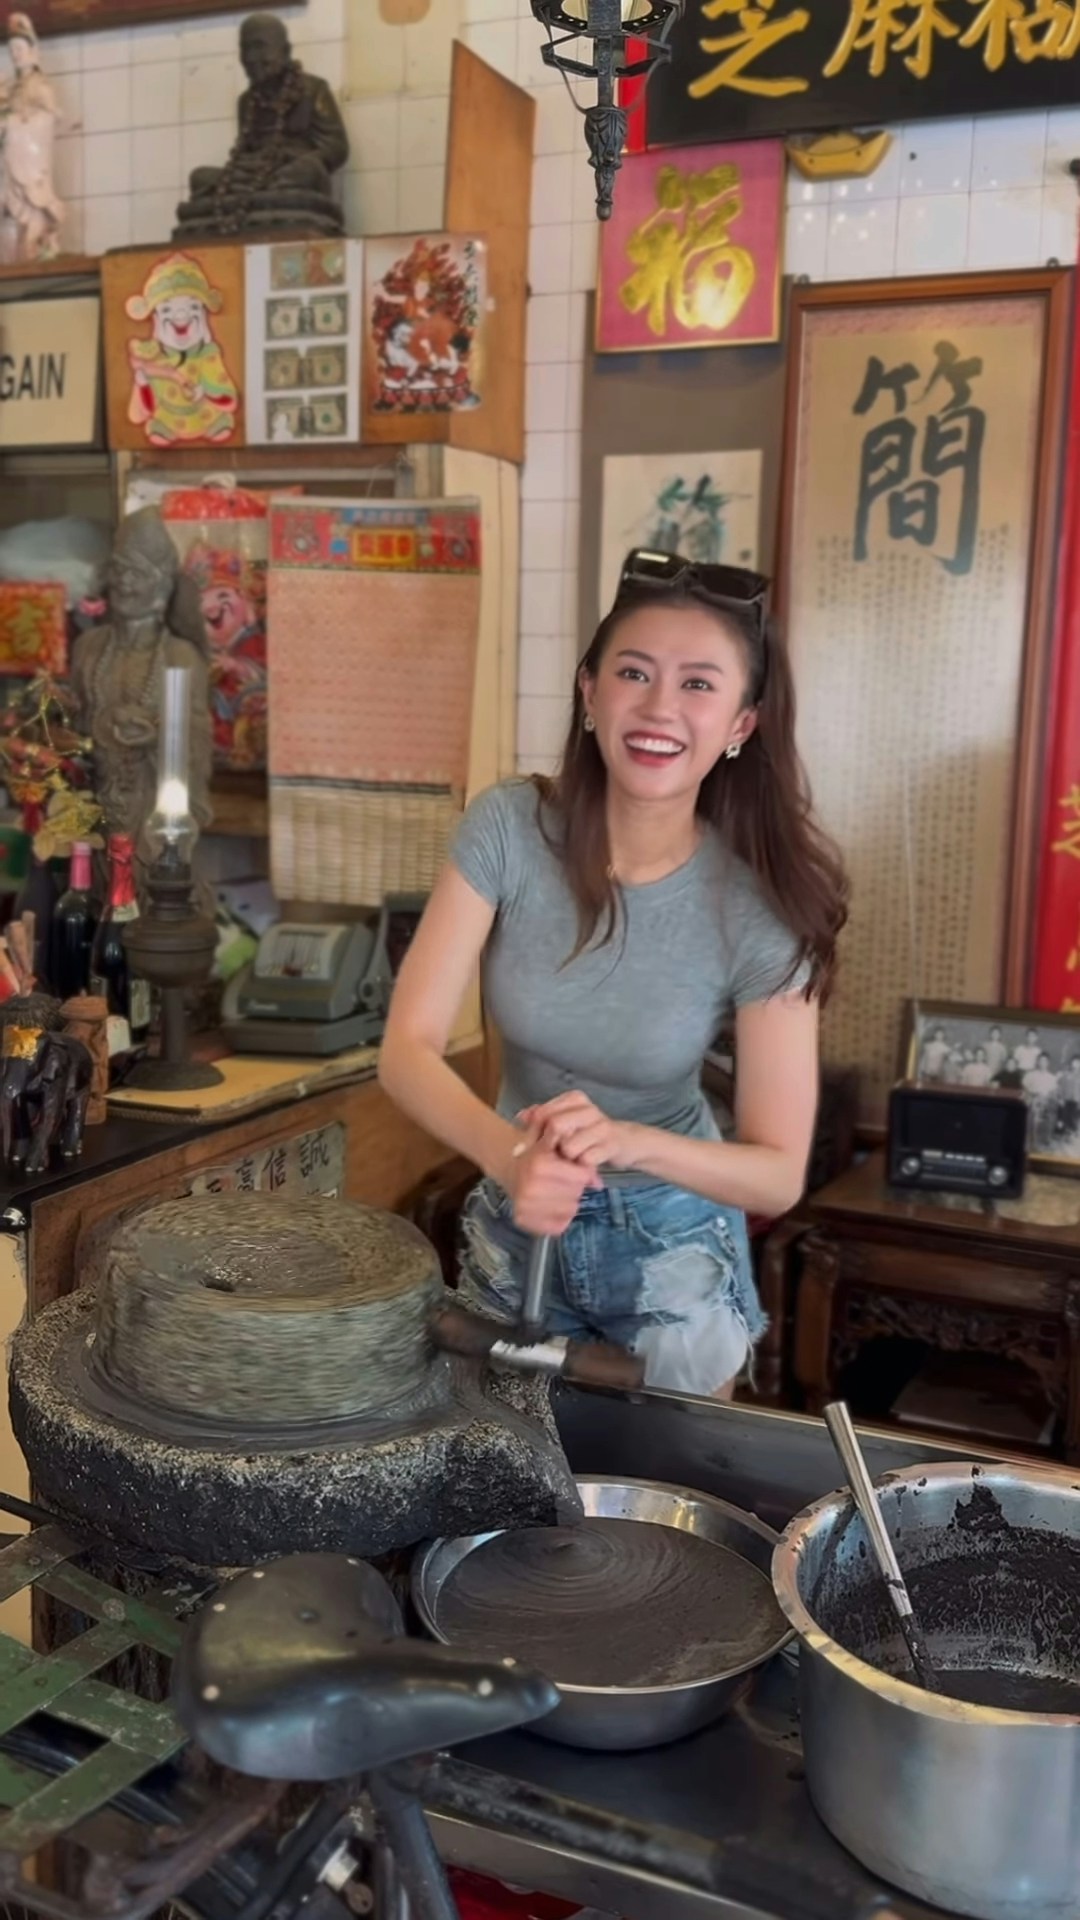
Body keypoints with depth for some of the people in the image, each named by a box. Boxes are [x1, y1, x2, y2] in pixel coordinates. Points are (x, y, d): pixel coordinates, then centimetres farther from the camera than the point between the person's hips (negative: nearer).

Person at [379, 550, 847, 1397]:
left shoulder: (760, 906, -22)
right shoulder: (509, 827, -20)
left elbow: (780, 1175, -19)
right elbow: (409, 1049, -21)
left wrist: (627, 1141, -38)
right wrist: (511, 1155, -41)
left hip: (674, 1244, -1)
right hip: (515, 1226, 2)